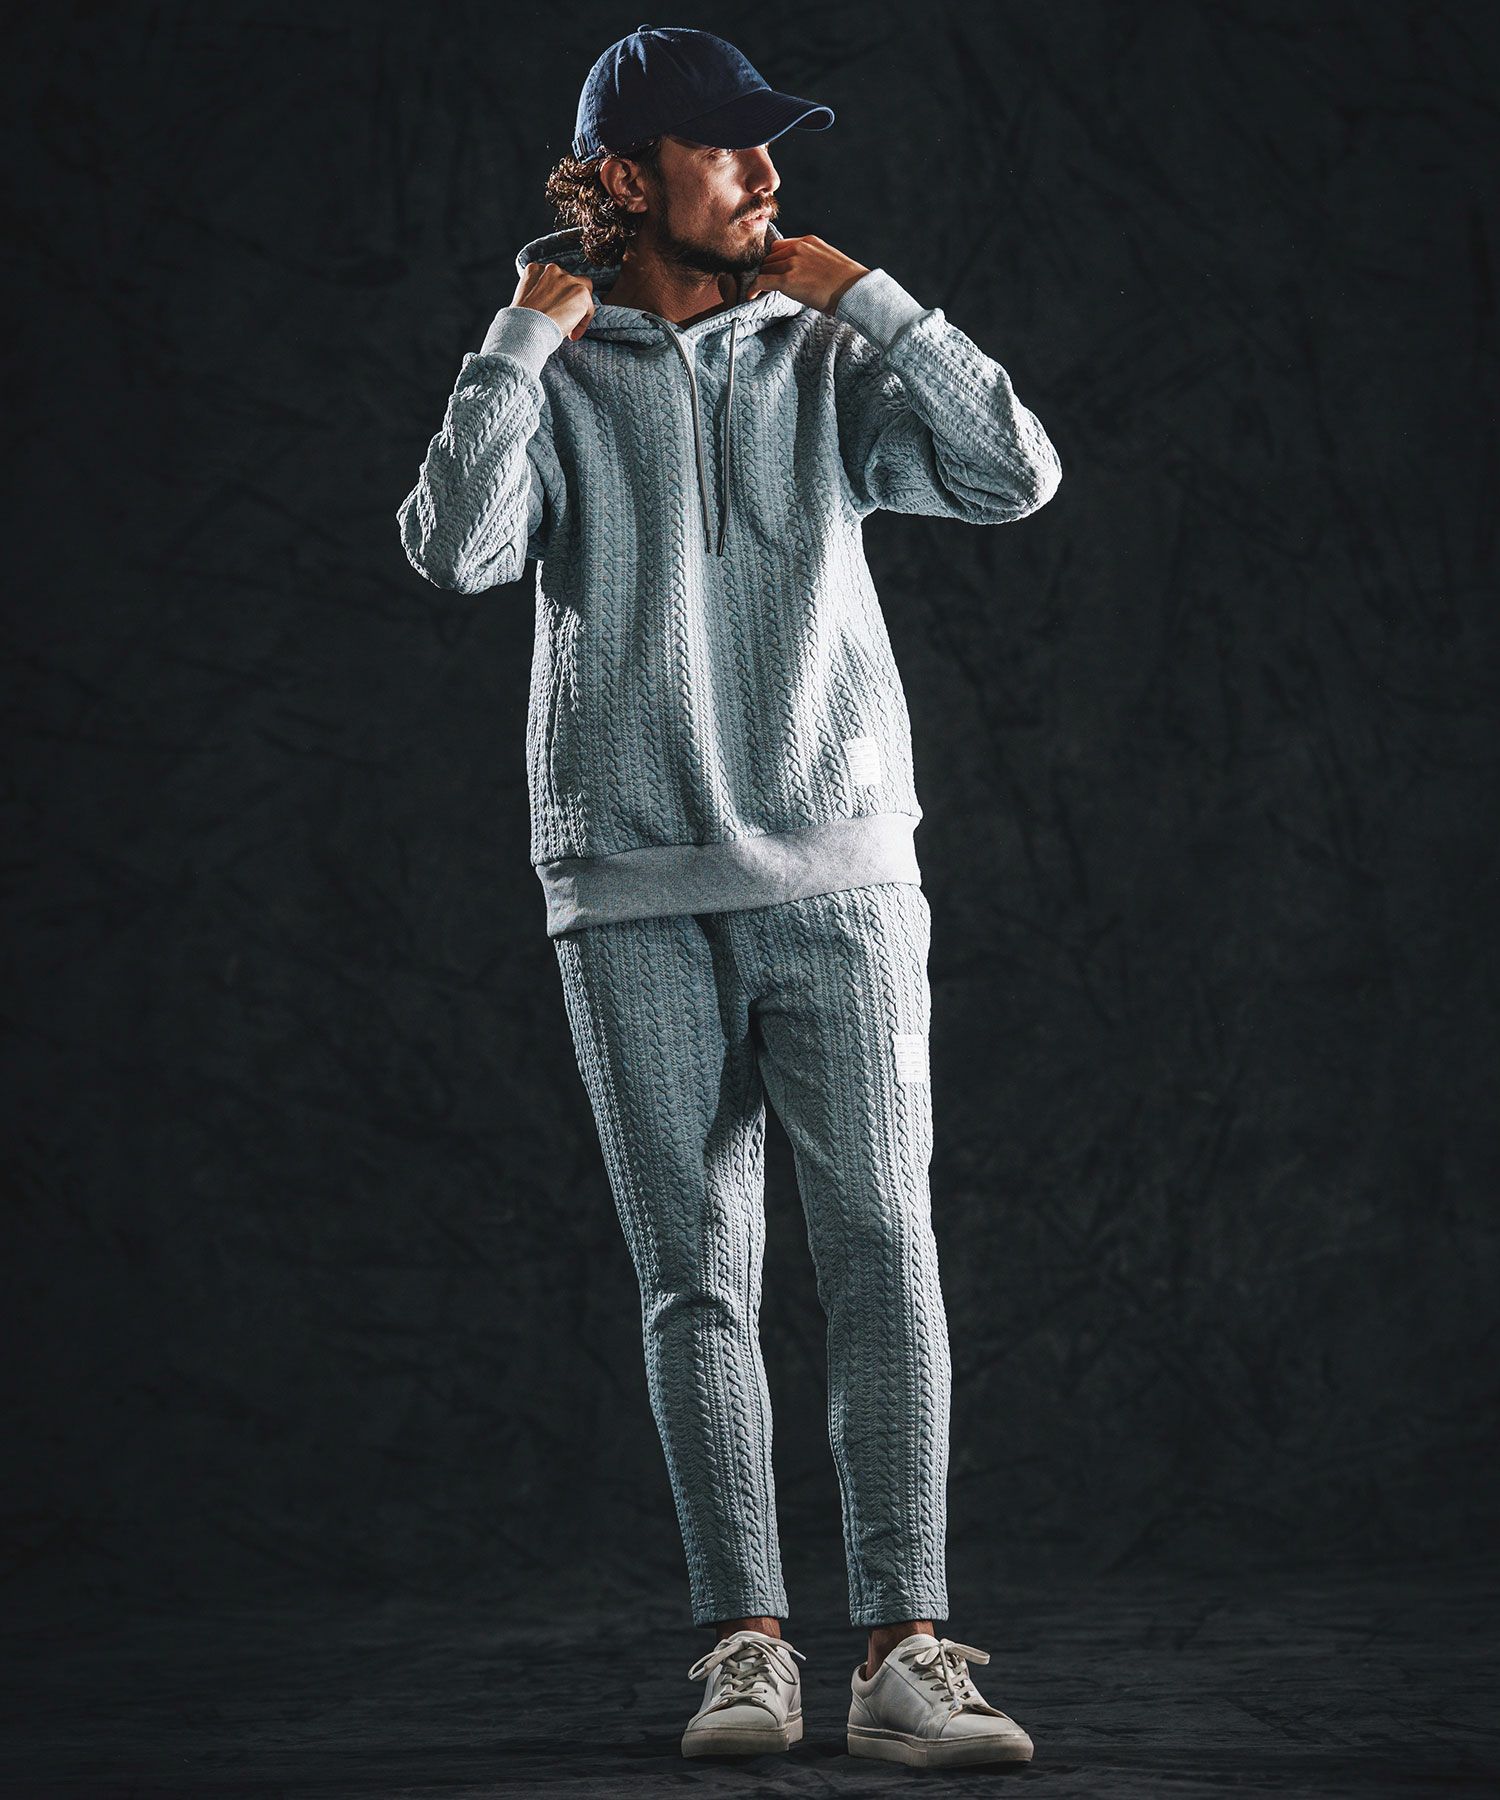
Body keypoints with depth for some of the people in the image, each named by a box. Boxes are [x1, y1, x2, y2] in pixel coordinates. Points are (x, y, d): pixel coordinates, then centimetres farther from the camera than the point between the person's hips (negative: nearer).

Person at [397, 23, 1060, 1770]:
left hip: (841, 876, 1)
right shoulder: (552, 377, 7)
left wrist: (860, 295, -3)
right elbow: (453, 549, -11)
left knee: (883, 1253, -9)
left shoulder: (826, 359, 10)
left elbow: (1015, 475, -4)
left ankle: (903, 1653, -8)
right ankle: (744, 1643, 7)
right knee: (697, 1280, 1)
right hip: (635, 898, 0)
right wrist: (526, 335, -8)